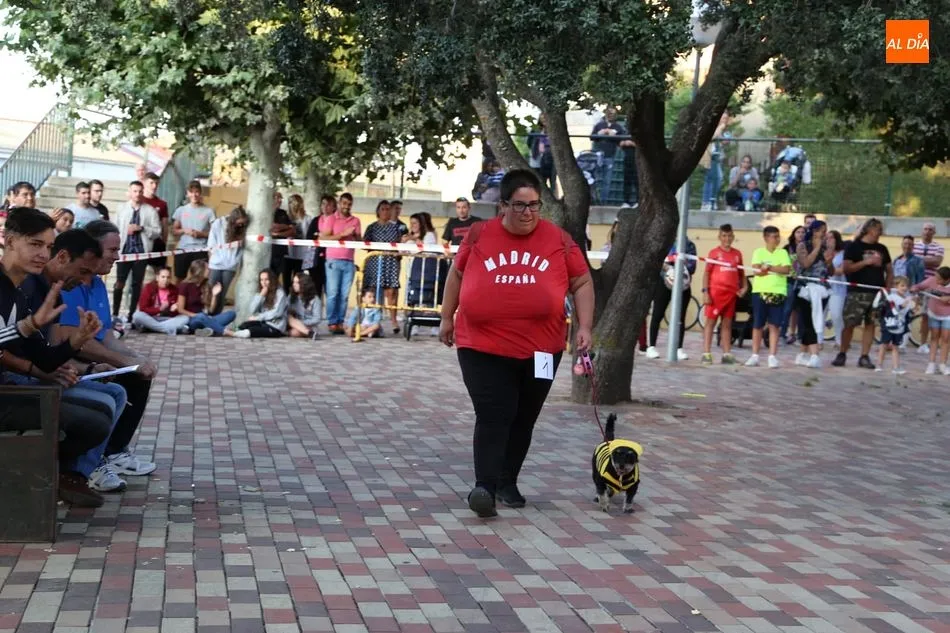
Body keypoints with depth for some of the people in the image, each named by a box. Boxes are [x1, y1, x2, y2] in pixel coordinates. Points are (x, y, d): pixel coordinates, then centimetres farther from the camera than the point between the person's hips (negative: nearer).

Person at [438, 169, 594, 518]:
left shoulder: (558, 240, -1)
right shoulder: (479, 236, -1)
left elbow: (582, 283, 6)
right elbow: (457, 274, 14)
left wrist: (584, 327, -3)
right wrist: (447, 318, 17)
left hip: (539, 349, 2)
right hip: (483, 347, -2)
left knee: (522, 419, 12)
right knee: (493, 416, -13)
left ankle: (507, 483, 26)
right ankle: (485, 486, -18)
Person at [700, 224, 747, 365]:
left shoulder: (737, 254, 11)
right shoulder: (714, 252, 0)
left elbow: (741, 273, 19)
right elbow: (706, 273, -2)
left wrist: (744, 286, 4)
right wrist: (705, 291, -10)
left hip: (731, 293, 4)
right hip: (716, 292, -4)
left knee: (727, 324, 8)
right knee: (710, 322, -1)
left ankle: (727, 354, 11)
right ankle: (706, 354, -2)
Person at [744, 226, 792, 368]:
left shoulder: (783, 253, 8)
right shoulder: (758, 252, 5)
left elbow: (787, 270, -7)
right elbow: (757, 270, -9)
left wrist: (769, 267, -15)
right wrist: (778, 269, -12)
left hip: (778, 292, 0)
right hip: (760, 292, 0)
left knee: (774, 325, -2)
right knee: (757, 325, 4)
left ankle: (773, 356, -1)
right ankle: (754, 356, 12)